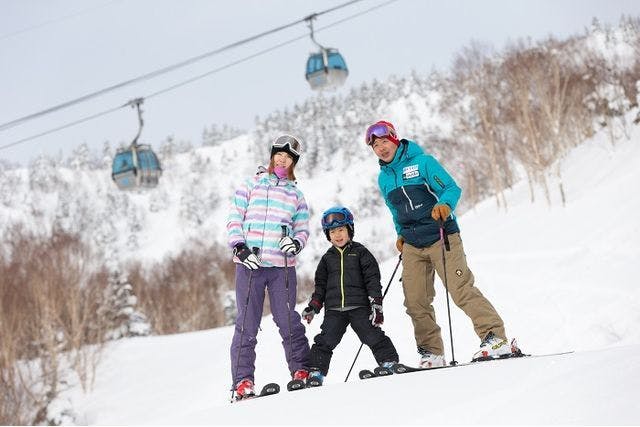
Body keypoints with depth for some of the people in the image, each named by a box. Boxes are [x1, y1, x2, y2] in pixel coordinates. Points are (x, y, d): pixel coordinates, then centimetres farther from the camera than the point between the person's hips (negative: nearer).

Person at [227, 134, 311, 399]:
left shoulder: (296, 195, 18)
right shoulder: (251, 185, 11)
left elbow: (302, 229, 16)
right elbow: (235, 219, 6)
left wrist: (296, 243, -7)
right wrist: (239, 247, -9)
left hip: (282, 266, 2)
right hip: (249, 263, -1)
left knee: (288, 320, -3)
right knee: (247, 323, -2)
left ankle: (301, 371, 8)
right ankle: (242, 381, 0)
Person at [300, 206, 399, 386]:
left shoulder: (360, 252, 5)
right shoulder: (327, 258, 16)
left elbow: (372, 279, 0)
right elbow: (321, 285, 19)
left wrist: (376, 303, -9)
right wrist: (313, 307, 8)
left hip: (359, 305, -3)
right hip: (334, 309, 3)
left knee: (372, 335, -8)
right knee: (324, 341, -5)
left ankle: (389, 362, 3)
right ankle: (315, 372, -3)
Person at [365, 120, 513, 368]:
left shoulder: (422, 162, -5)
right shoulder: (383, 179, 13)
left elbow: (452, 189, -9)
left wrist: (444, 205, -29)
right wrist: (401, 234, 15)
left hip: (440, 238, -6)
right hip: (412, 247, 6)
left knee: (462, 291, -13)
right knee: (416, 302, -1)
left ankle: (495, 338, -10)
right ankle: (431, 353, 7)